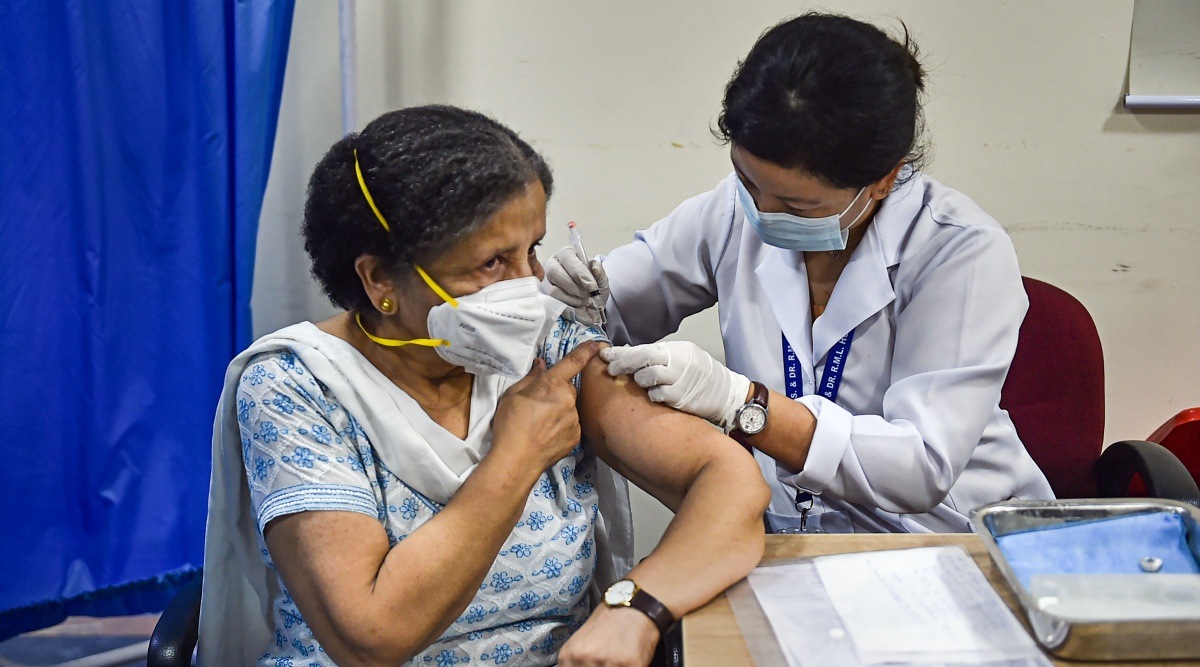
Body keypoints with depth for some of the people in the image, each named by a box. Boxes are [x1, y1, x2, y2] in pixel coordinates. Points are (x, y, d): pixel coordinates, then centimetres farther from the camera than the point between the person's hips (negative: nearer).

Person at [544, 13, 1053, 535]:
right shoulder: (737, 211, -5)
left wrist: (737, 401, -33)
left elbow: (923, 469, -25)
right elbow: (616, 303, 9)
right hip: (788, 531, 4)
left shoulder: (966, 255, -19)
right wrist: (580, 292, -16)